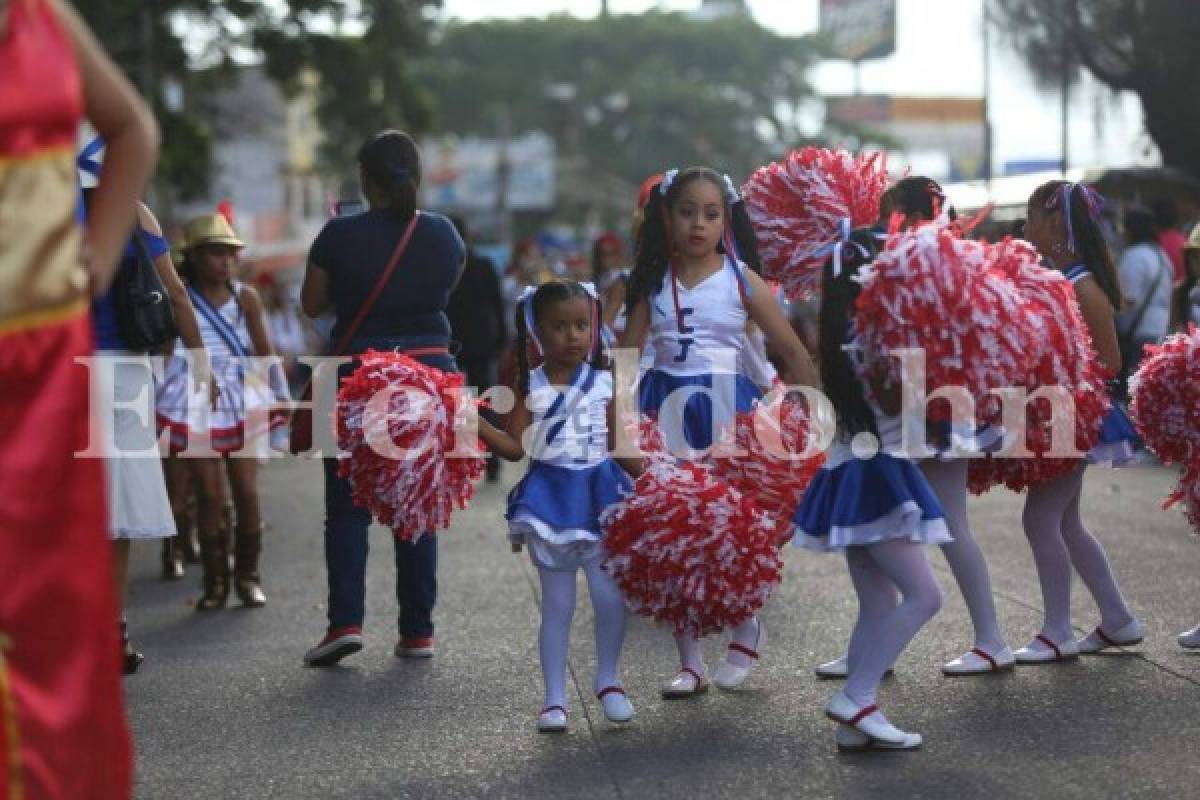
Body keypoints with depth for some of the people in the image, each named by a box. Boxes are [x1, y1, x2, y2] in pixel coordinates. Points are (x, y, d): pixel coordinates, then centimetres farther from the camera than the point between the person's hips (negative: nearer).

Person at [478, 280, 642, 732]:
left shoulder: (604, 384, 2)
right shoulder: (530, 388, -1)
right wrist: (472, 421, -18)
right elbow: (515, 447, -6)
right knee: (557, 603, 5)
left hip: (599, 492, 1)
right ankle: (554, 698, 14)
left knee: (611, 597, 1)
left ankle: (607, 681, 23)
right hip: (551, 496, -1)